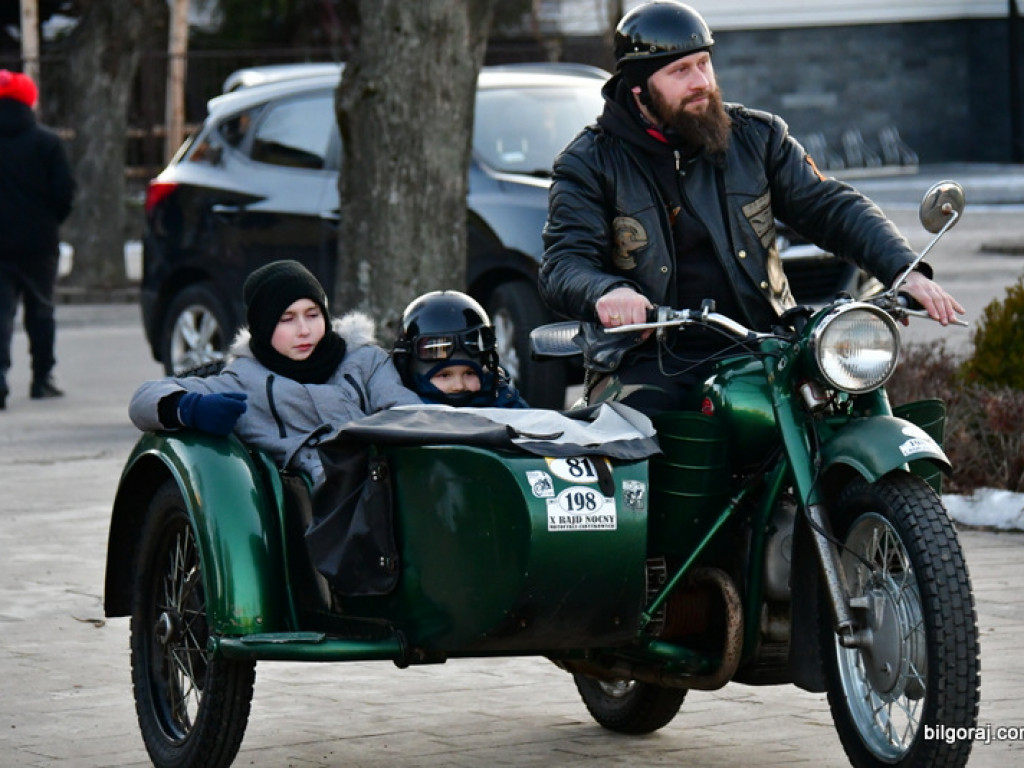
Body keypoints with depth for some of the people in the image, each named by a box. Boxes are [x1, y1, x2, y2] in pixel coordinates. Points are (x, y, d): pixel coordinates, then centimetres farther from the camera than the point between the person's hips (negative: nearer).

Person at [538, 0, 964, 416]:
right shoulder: (590, 162, 2)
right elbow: (562, 265, -8)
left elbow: (832, 207, 9)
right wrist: (605, 292, -33)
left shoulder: (756, 136, 11)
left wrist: (904, 271, -8)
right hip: (650, 365, -2)